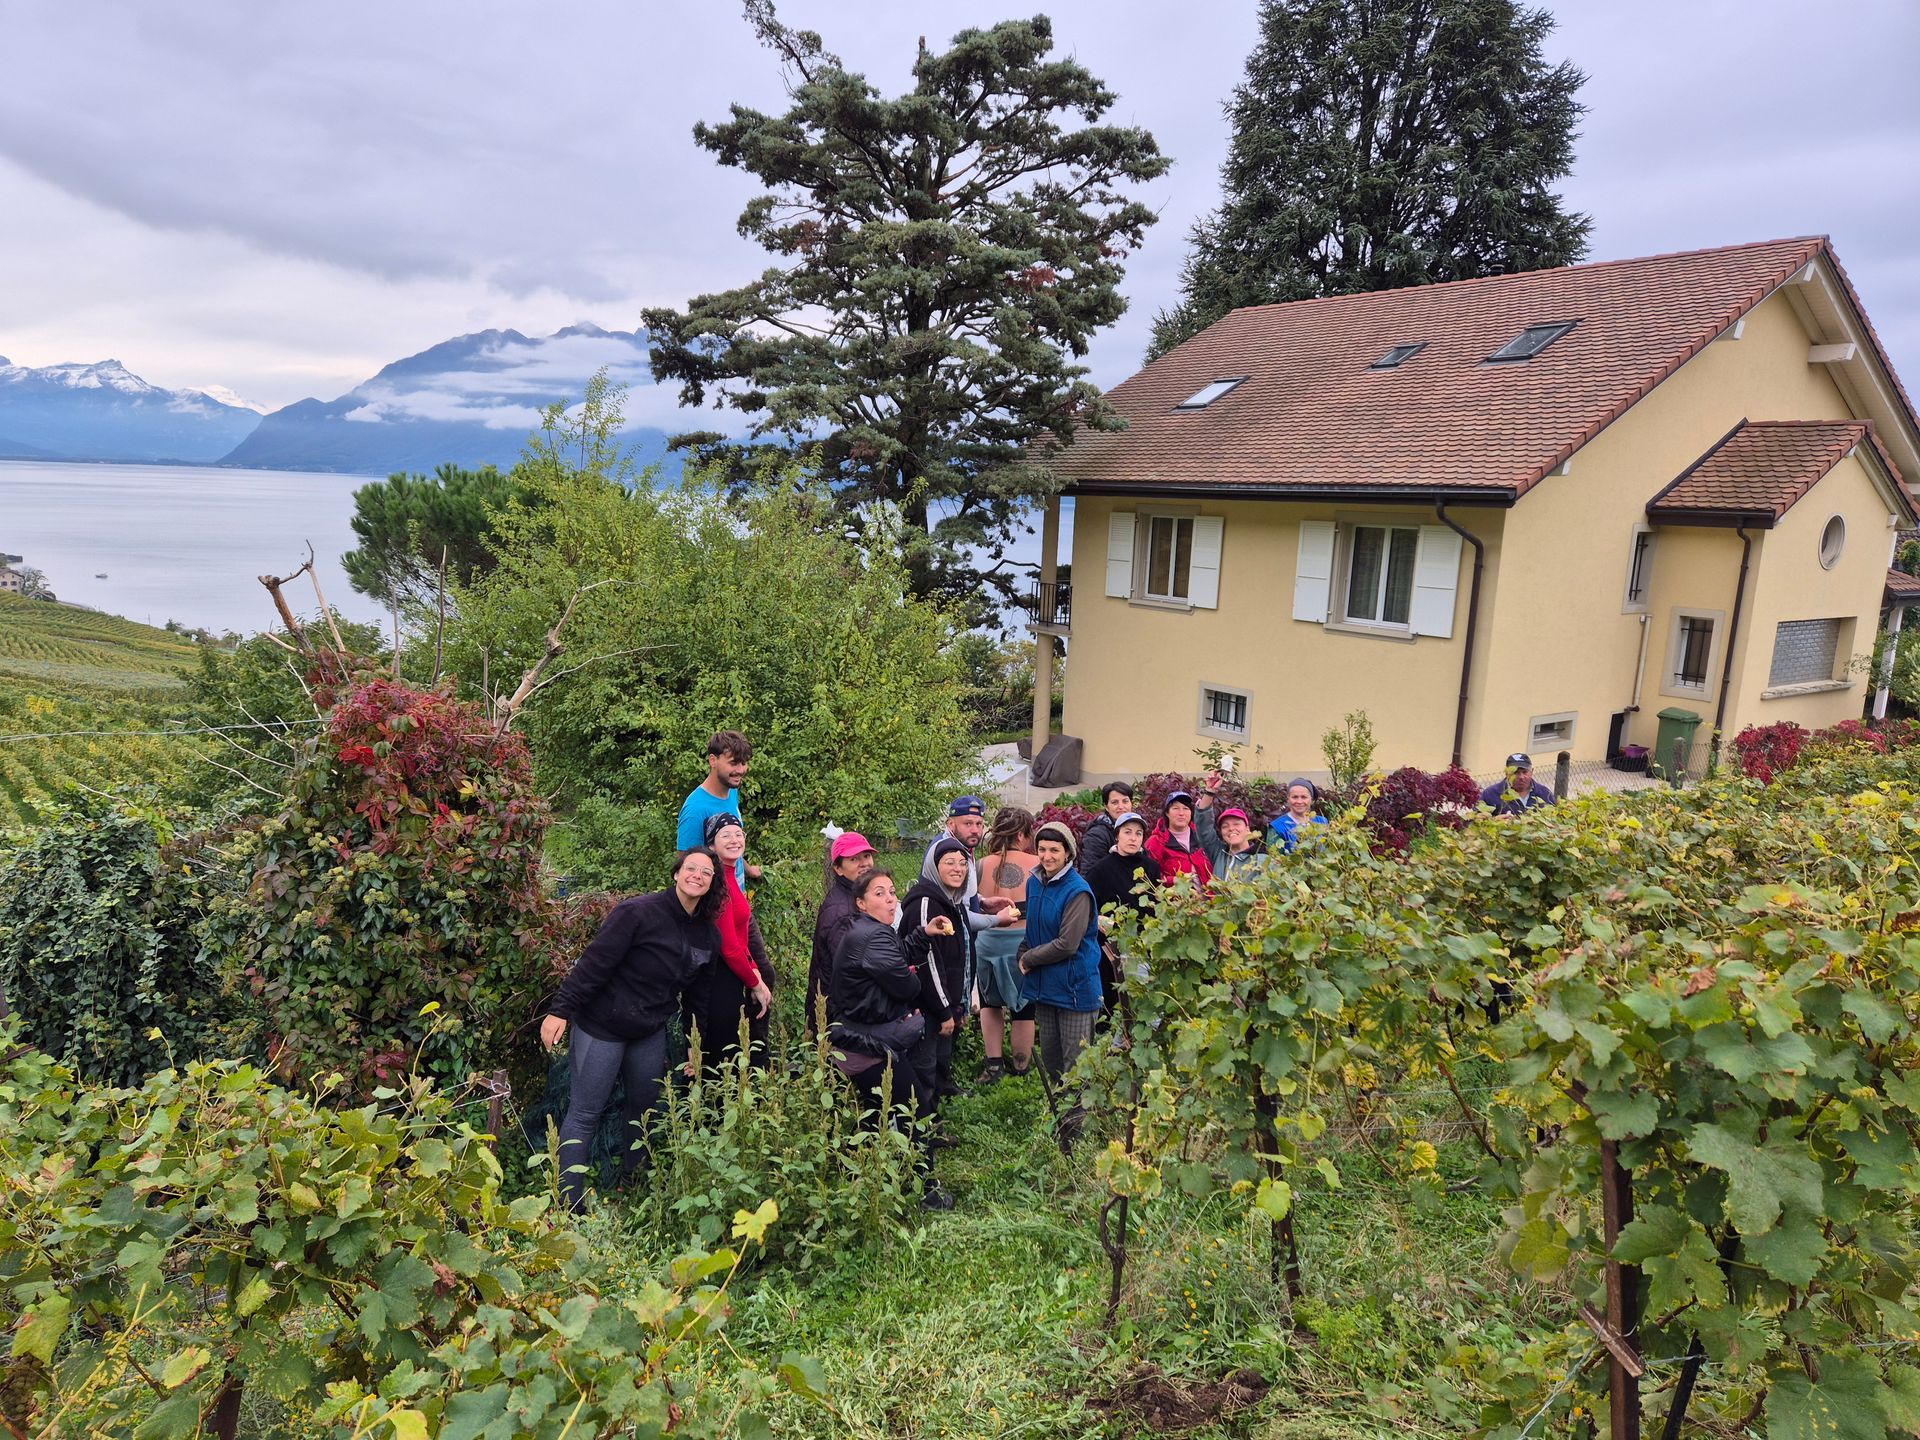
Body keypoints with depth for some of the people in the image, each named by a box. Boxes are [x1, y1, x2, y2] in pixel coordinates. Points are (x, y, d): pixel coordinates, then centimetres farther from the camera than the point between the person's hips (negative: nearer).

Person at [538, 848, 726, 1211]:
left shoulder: (708, 935, 3)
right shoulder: (638, 912, -20)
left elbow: (696, 990, 11)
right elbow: (594, 963, -22)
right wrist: (561, 1010, -25)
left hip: (651, 1034, 7)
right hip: (602, 1027, -7)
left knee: (646, 1110, 15)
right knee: (584, 1114, -1)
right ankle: (569, 1205, 8)